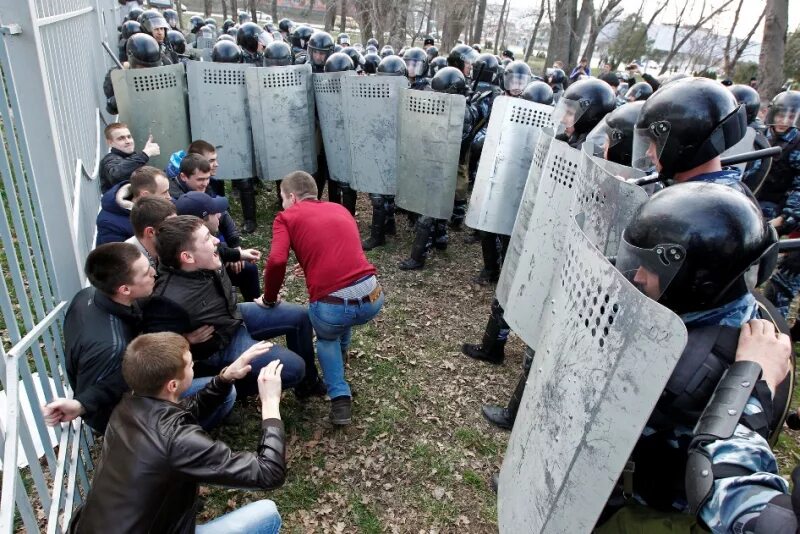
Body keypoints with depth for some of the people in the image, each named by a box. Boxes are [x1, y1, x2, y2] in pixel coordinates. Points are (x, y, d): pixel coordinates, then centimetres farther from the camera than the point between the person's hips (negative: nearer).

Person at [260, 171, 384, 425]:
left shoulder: (287, 217, 9)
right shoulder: (340, 209, 23)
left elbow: (277, 261, -8)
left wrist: (269, 299, 8)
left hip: (331, 307, -4)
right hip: (372, 297, 4)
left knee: (327, 337, 31)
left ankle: (340, 398, 16)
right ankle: (339, 360, 58)